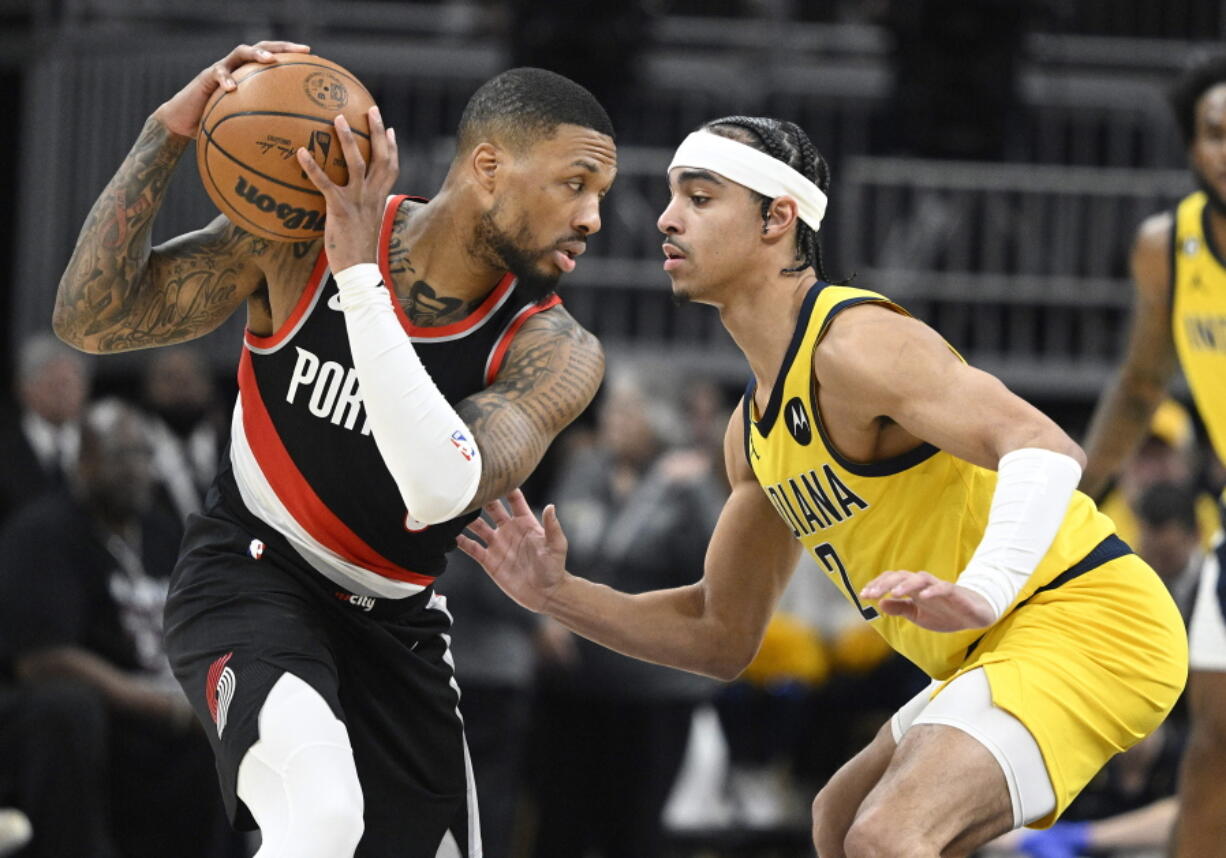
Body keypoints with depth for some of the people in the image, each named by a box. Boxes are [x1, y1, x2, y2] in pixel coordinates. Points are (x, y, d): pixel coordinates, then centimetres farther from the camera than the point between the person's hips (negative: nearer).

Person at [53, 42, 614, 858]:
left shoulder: (557, 355, -16)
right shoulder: (304, 234, -15)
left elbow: (441, 490, -35)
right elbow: (92, 319, -15)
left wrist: (360, 273, -37)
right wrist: (168, 133, -26)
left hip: (394, 622, 4)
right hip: (249, 577, -4)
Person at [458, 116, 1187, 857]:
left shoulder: (854, 342, -17)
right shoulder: (754, 429, 14)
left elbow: (1046, 451, -31)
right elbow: (723, 637, 21)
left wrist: (982, 593, -48)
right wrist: (559, 594, 9)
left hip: (1089, 624, -11)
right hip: (1004, 646, 11)